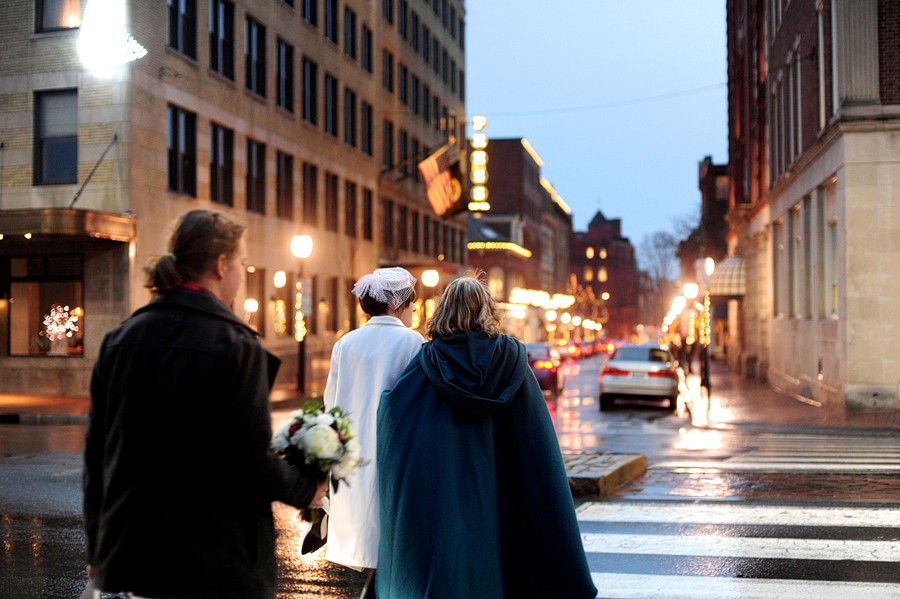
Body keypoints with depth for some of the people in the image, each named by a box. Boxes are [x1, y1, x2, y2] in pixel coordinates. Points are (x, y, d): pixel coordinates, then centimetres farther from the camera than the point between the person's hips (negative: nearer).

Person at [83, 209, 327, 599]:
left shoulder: (120, 339, 4)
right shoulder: (234, 347, -14)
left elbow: (96, 452, 9)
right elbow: (249, 461, -17)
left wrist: (98, 546, 19)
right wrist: (305, 490, 3)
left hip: (131, 551, 6)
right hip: (213, 566, -6)